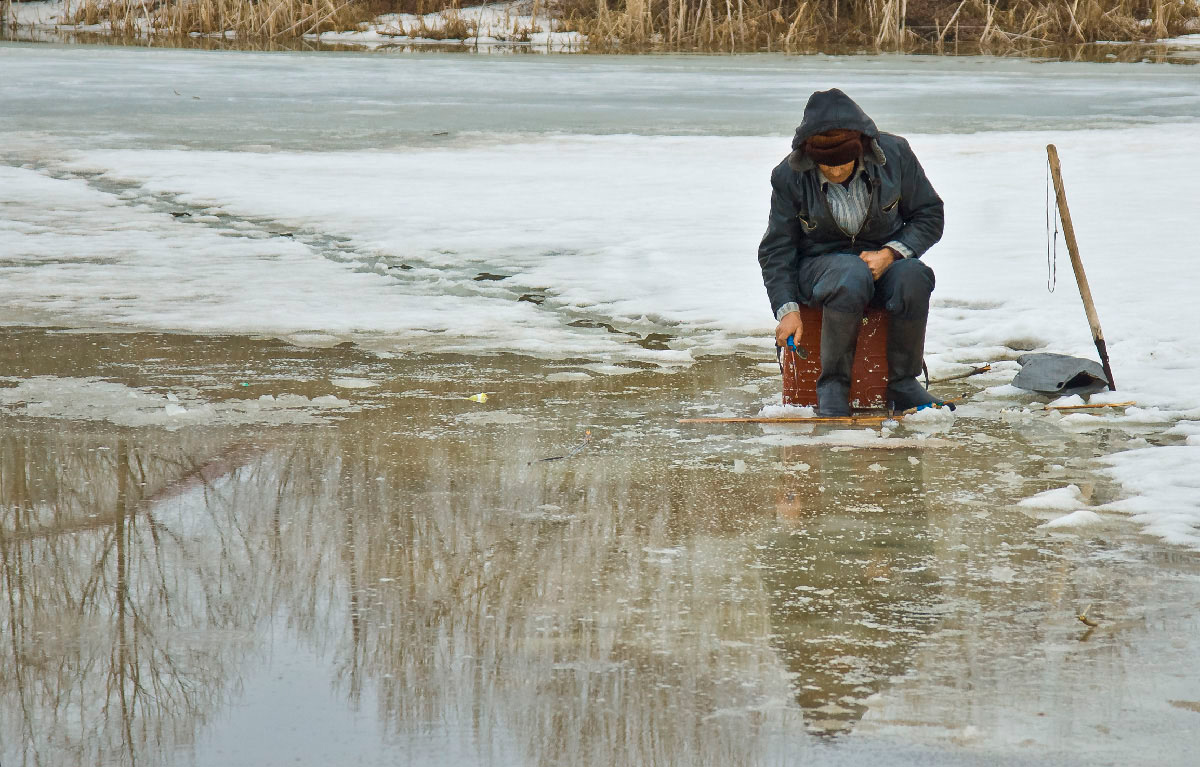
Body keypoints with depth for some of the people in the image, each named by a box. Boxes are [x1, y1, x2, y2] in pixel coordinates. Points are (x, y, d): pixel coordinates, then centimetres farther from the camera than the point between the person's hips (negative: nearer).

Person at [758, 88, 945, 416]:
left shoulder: (895, 155, -9)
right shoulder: (789, 176, -9)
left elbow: (929, 216, 2)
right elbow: (776, 250, -1)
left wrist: (890, 253, -15)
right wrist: (787, 309, -13)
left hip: (883, 258, 2)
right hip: (820, 263, -2)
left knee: (912, 276, -35)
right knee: (852, 276, -39)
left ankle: (903, 384, -16)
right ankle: (832, 387, -27)